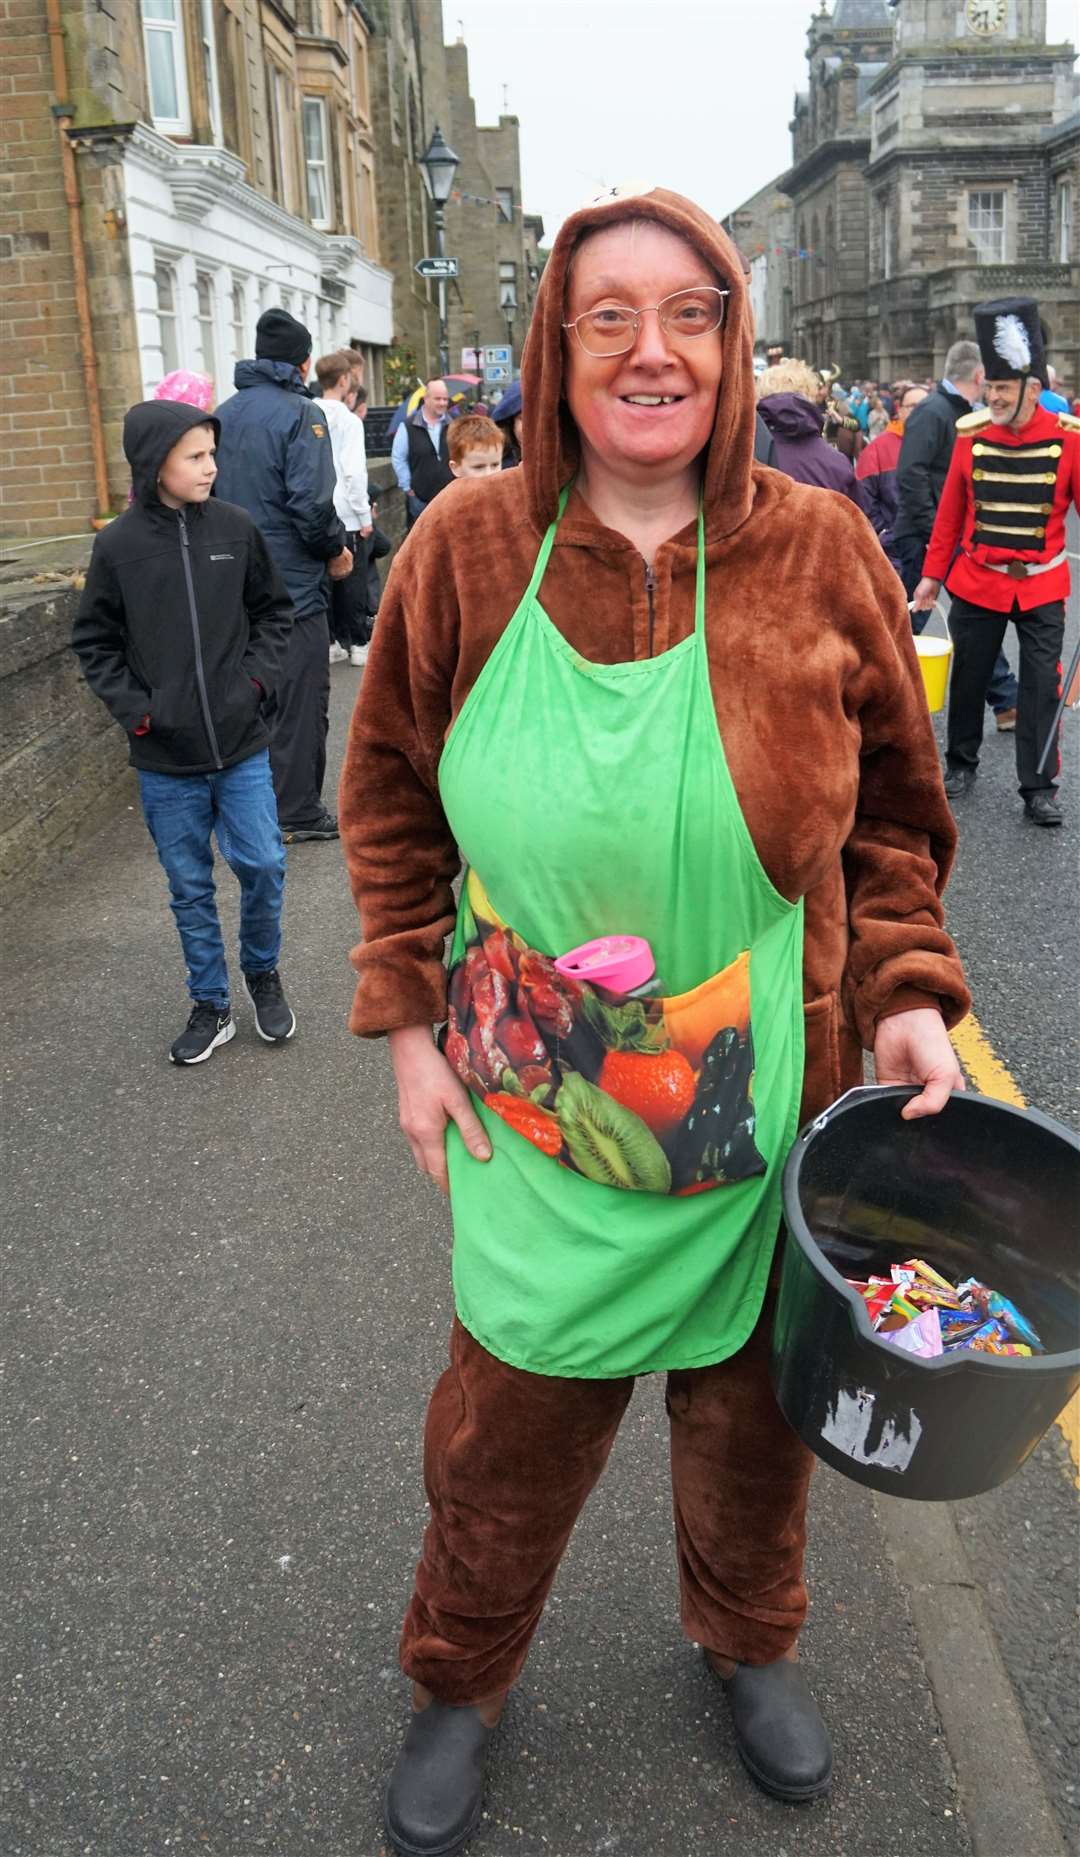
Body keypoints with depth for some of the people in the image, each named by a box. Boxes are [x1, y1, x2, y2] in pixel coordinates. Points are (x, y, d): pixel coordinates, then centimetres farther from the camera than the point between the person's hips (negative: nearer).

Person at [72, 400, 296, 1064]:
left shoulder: (236, 527, -2)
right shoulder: (118, 545, -5)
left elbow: (275, 609, 10)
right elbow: (95, 641, 5)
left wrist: (260, 674, -3)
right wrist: (132, 706, -6)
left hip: (241, 742, 1)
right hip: (165, 757, 0)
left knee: (262, 865, 2)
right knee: (190, 886, 10)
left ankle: (263, 972, 29)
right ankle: (211, 1005, 25)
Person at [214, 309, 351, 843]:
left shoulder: (225, 413, 8)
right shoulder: (300, 414, -12)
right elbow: (310, 502, -21)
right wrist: (335, 549, -6)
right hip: (293, 581, -7)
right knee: (300, 697, 2)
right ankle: (297, 812, 8)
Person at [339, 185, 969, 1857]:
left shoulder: (820, 554, -6)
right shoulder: (468, 548, -6)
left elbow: (892, 815, 4)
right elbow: (392, 800, 3)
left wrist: (906, 992, -8)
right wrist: (411, 1021, 0)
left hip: (762, 1095, 1)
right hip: (536, 1101, 0)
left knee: (754, 1392, 20)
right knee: (512, 1409, 14)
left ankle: (749, 1638, 53)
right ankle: (460, 1679, 46)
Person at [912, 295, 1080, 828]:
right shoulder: (972, 433, -3)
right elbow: (950, 512, 4)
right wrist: (932, 575, 5)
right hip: (976, 582, 1)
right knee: (968, 678, 11)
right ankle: (961, 763, 32)